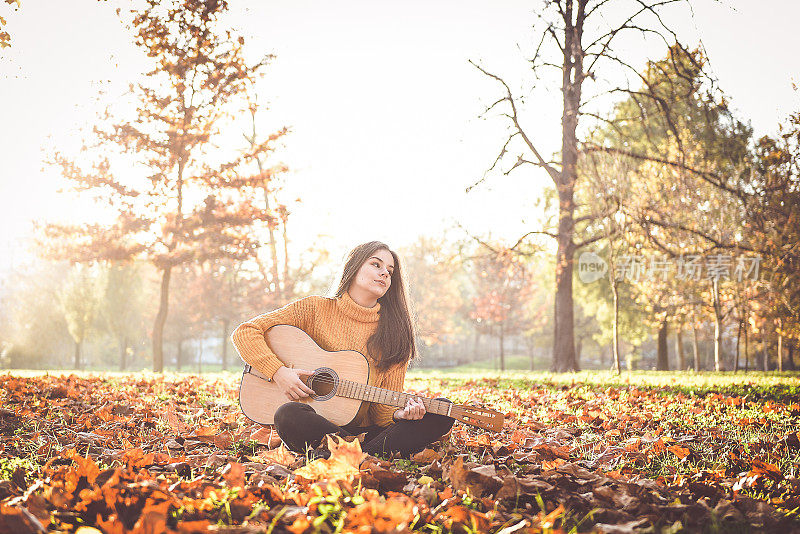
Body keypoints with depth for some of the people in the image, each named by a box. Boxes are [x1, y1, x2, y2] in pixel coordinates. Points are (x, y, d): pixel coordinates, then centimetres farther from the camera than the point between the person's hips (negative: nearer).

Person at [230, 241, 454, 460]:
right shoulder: (316, 309, 2)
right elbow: (244, 332, 0)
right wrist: (278, 372, -14)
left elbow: (384, 408, 4)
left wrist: (400, 413, -19)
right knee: (288, 414, -36)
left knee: (442, 413, -18)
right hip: (312, 430, -3)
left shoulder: (394, 332, 7)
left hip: (366, 429, 3)